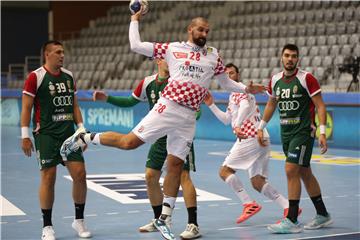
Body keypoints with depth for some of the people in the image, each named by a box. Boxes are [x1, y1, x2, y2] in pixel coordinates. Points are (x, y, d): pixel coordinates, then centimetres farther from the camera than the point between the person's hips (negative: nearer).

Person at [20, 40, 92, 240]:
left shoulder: (68, 76, 11)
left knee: (80, 174, -2)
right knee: (48, 178, -5)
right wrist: (25, 136, -11)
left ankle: (79, 221, 14)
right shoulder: (35, 77, -6)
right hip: (46, 134, -5)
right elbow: (26, 107, -7)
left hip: (68, 133, 5)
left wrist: (81, 130, 11)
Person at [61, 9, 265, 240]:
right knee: (129, 142, -10)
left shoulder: (213, 56, 13)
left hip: (188, 118, 3)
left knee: (176, 165, 3)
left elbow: (227, 83, 24)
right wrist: (135, 20, 8)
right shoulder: (172, 48, 4)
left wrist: (247, 88, 12)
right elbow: (136, 46, 3)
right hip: (168, 107, -3)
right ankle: (84, 137, 14)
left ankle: (163, 219, 9)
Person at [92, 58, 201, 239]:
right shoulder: (148, 83, 2)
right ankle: (159, 220, 25)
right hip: (160, 137, 6)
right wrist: (106, 98, 5)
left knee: (183, 176, -13)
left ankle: (193, 225, -10)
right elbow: (129, 102, 15)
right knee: (150, 176, 7)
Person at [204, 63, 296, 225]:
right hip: (261, 139, 9)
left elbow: (245, 106, -25)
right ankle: (288, 207, -3)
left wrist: (237, 125, -36)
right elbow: (226, 119, 35)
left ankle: (249, 204, -15)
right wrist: (211, 105, 28)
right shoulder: (233, 96, 27)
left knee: (225, 171, -4)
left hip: (249, 137, -9)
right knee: (257, 182, 7)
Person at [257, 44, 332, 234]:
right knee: (304, 173, 13)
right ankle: (323, 215, 26)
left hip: (303, 132, -6)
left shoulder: (306, 78, -10)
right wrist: (261, 128, 20)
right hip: (286, 132, 6)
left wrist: (322, 132, -18)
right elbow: (271, 104, 22)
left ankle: (292, 221, -11)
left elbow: (320, 105, -10)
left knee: (291, 170, -15)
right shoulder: (275, 80, 7)